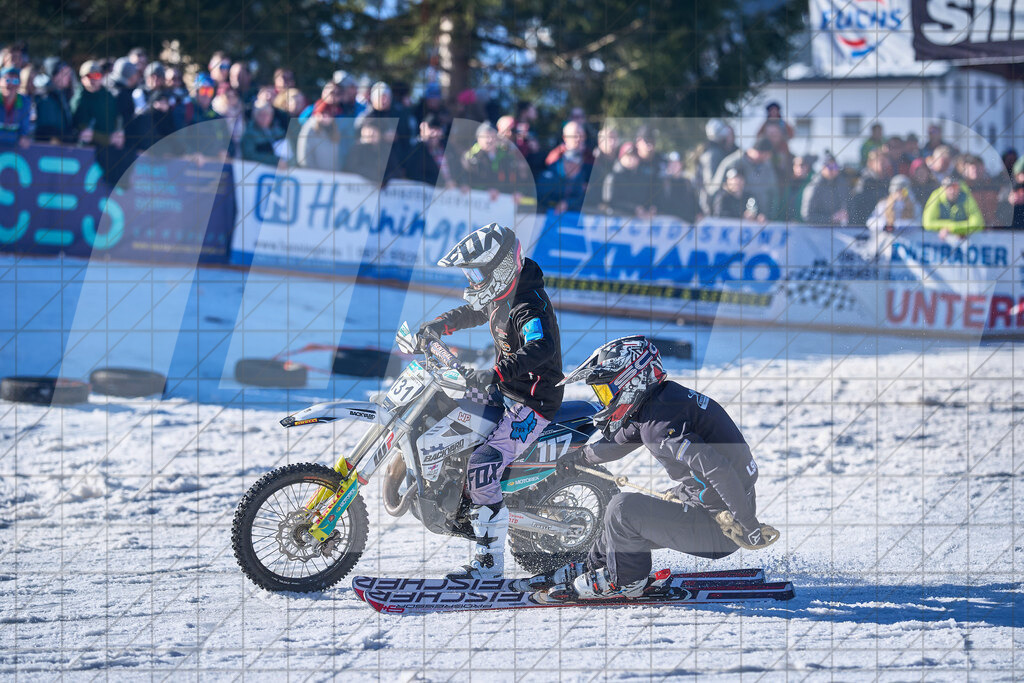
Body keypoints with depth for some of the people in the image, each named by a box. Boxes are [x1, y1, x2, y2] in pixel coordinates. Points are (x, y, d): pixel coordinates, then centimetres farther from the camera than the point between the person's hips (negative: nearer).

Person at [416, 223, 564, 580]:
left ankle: (490, 559, -22)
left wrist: (495, 373, -50)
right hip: (508, 393, 11)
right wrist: (438, 325, 14)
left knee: (482, 465, -24)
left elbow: (541, 348, -42)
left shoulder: (529, 305, -24)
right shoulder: (500, 296, 8)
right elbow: (471, 312, 30)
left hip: (532, 403, -11)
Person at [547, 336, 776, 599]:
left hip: (717, 529, -10)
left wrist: (749, 526, -30)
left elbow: (715, 467, -34)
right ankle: (596, 567, 44)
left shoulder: (660, 421, -24)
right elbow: (620, 440, 29)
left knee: (623, 509, -13)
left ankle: (625, 581, 9)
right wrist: (580, 456, 46)